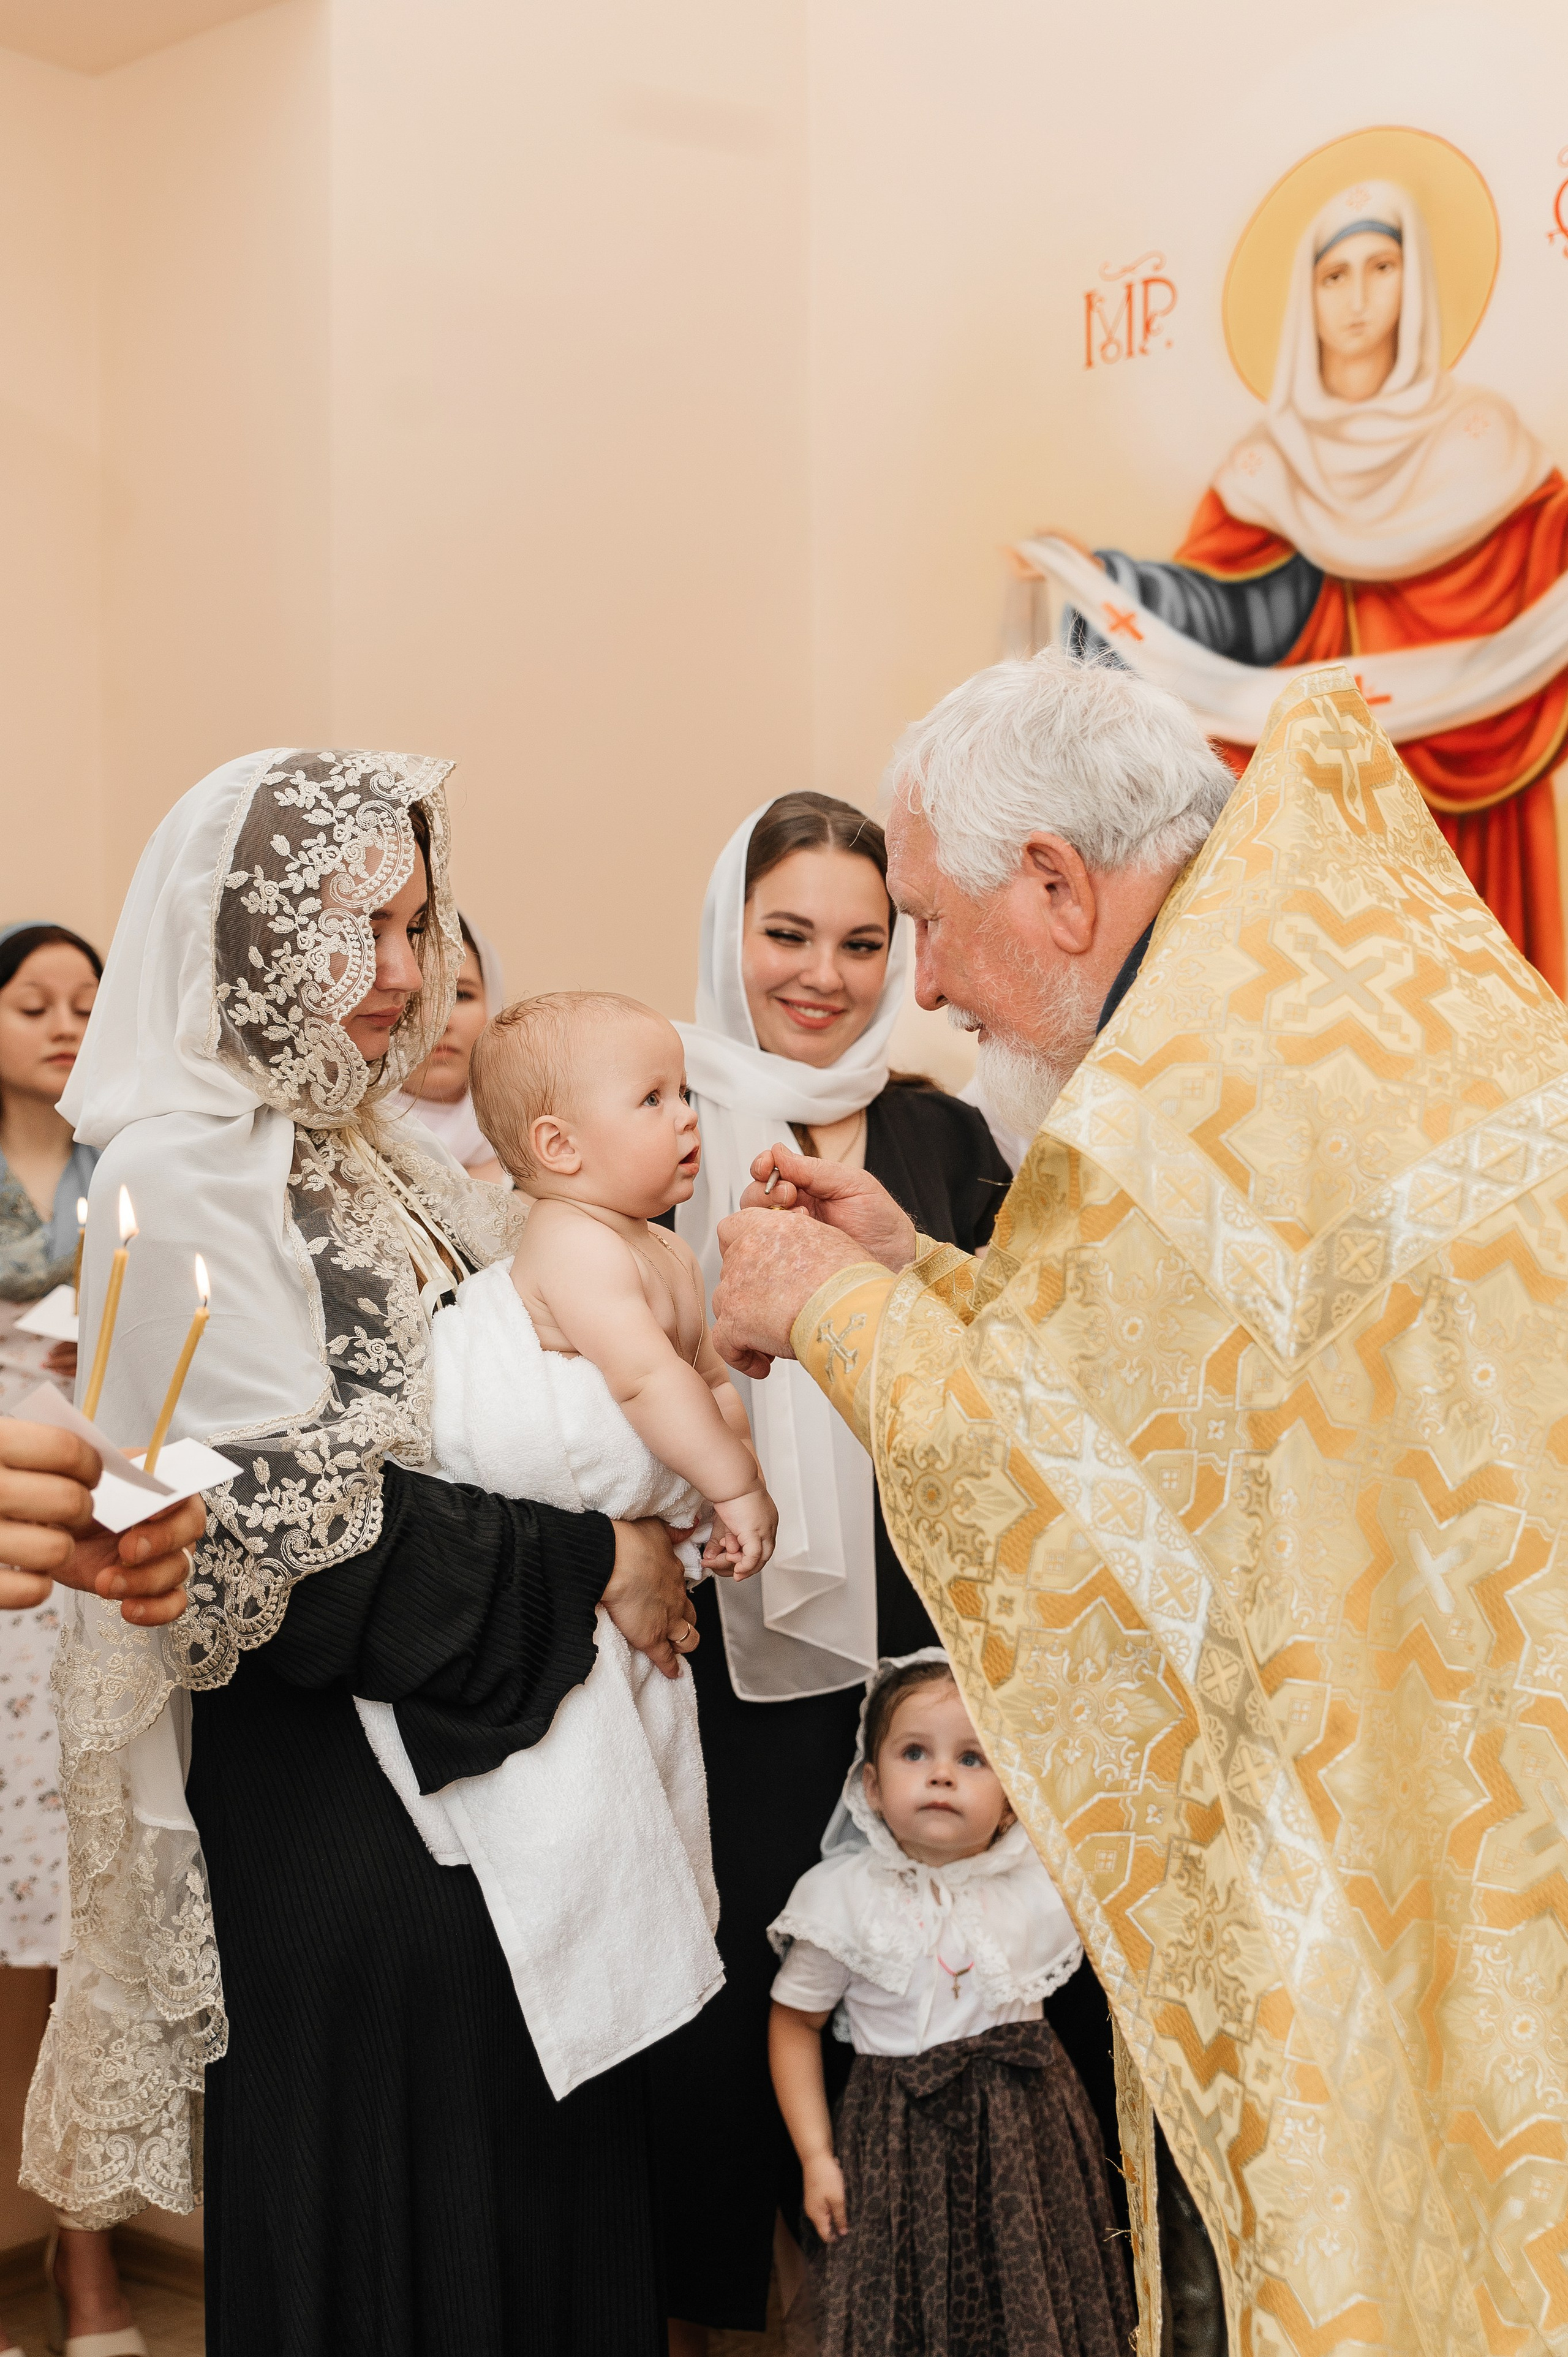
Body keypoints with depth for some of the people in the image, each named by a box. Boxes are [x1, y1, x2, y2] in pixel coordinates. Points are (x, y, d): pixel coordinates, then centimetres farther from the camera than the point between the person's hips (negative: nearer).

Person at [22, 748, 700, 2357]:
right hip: (330, 1806, -7)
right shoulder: (182, 1182, -15)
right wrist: (591, 1572, -16)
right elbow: (293, 1525, -21)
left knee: (541, 2193, 16)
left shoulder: (377, 1156, 10)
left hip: (488, 1749, 8)